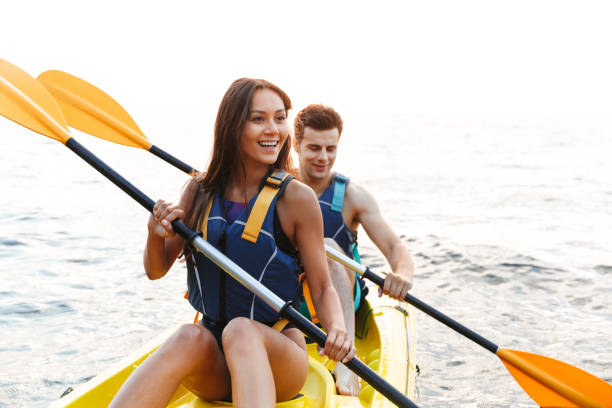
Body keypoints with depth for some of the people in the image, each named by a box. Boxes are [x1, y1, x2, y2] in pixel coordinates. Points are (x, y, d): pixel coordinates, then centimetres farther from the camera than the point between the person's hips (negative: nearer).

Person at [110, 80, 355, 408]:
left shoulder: (297, 198, -6)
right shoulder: (199, 191, 3)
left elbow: (322, 288, -2)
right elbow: (156, 270, 10)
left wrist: (336, 327, -24)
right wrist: (156, 234, -12)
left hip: (277, 359, -2)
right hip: (210, 368, 2)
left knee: (241, 331, -35)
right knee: (189, 338, -32)